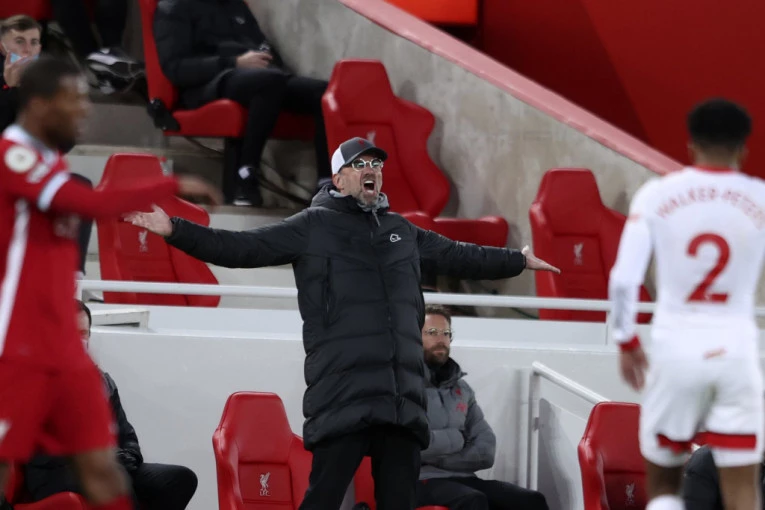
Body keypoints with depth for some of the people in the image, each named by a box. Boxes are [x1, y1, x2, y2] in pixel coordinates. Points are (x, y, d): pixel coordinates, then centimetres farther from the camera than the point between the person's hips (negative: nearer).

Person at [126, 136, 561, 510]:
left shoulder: (402, 231, 22)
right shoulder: (313, 226, 7)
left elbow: (458, 257, 36)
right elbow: (242, 249, 2)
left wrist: (519, 261, 44)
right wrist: (175, 231, -8)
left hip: (404, 395, 5)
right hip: (344, 393, -5)